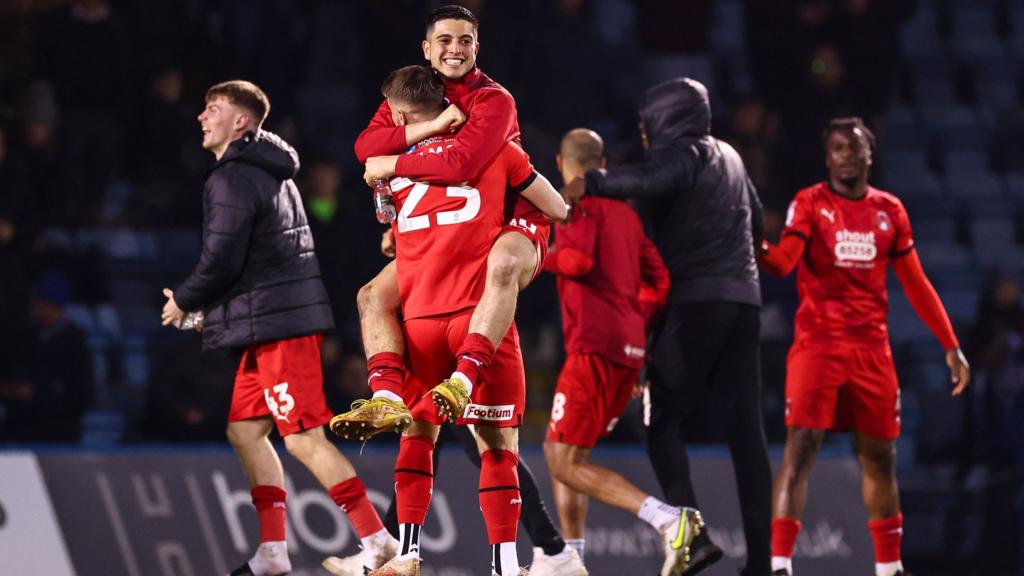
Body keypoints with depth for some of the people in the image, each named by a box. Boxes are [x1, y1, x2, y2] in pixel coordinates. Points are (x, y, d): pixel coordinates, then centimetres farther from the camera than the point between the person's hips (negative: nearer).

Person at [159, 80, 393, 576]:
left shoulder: (231, 180, -12)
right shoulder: (270, 175, 20)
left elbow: (221, 261, -16)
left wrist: (183, 302, 2)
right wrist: (211, 309, 21)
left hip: (277, 322, -10)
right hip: (280, 318, 10)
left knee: (304, 438, -11)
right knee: (245, 429, 12)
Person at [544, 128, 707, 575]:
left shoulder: (577, 202, -3)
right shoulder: (625, 211, 21)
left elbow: (577, 259, -19)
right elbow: (658, 283, 20)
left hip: (595, 348, -9)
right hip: (630, 352, 9)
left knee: (566, 462, -10)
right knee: (559, 451, 19)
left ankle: (666, 518, -26)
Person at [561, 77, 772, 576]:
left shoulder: (683, 155, -5)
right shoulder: (728, 156, 19)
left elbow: (648, 179, -29)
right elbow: (755, 217, 36)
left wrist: (589, 183, -35)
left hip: (695, 301, -7)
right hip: (743, 300, 7)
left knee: (663, 423, -2)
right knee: (746, 428, 3)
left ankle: (692, 534, -18)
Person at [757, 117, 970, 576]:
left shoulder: (890, 211, 10)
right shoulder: (809, 204, -2)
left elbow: (915, 284, 14)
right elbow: (783, 262, -16)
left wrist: (951, 345, 12)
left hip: (872, 348, 4)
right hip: (817, 344, -4)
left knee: (879, 457, 11)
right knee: (800, 449, -14)